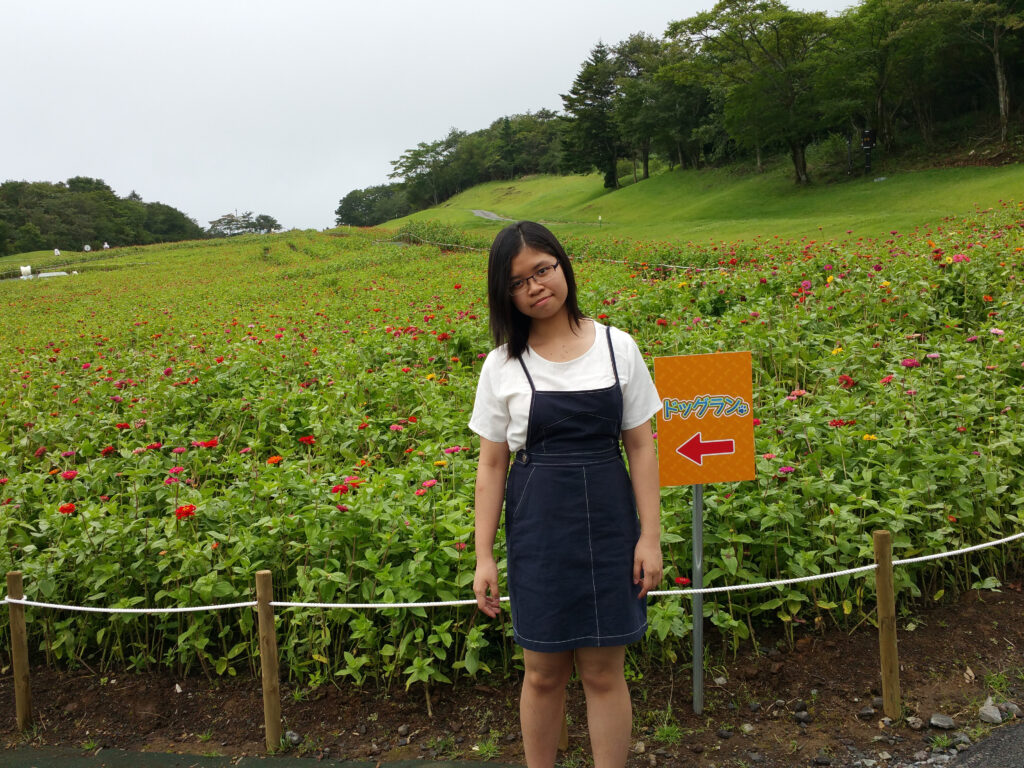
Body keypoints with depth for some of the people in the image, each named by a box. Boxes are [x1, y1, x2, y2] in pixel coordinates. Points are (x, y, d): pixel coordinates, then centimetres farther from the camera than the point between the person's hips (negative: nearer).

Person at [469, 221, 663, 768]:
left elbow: (641, 447, 1)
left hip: (607, 523, 0)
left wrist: (650, 537, -3)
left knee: (604, 673, 7)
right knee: (543, 673, 11)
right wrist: (484, 557, -1)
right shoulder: (503, 365, -2)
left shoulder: (617, 347, -2)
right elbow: (492, 465, 1)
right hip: (537, 528, 0)